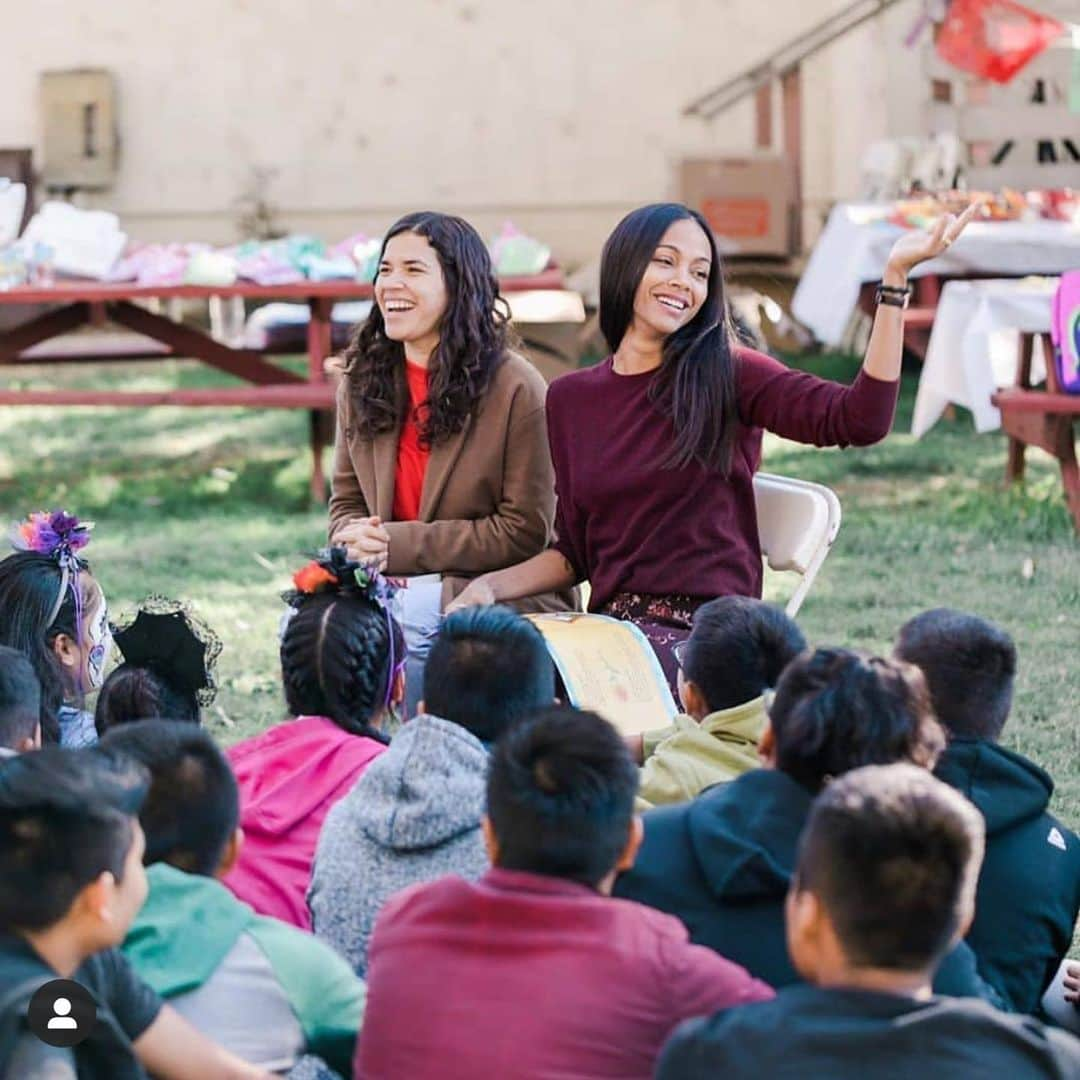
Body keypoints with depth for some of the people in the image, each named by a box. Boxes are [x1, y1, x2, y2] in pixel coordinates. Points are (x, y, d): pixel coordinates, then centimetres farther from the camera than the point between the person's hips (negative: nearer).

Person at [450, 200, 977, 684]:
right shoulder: (569, 399, 14)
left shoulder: (725, 376, 1)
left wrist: (894, 277, -20)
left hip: (705, 636, -4)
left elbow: (859, 420, -15)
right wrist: (491, 585, 1)